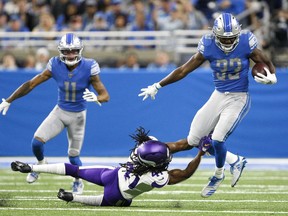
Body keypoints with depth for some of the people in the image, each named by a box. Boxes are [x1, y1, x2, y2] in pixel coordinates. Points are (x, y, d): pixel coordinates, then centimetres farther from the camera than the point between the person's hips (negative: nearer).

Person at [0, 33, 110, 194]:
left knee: (73, 155, 5)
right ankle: (41, 163, 20)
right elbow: (31, 84, -10)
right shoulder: (56, 66, -17)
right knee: (37, 141, -14)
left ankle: (78, 182, 36)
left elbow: (105, 95, -21)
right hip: (60, 111, 2)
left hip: (78, 115, -2)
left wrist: (97, 98, -46)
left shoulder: (88, 68, -22)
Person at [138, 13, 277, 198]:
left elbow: (266, 63, 0)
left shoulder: (246, 44, -14)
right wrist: (157, 86, 1)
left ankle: (219, 174, 14)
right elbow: (184, 70, -2)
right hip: (219, 97, 4)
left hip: (238, 99, -4)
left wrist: (271, 77, -24)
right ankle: (235, 161, 19)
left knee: (218, 139, -17)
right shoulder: (208, 46, -10)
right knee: (194, 141, 3)